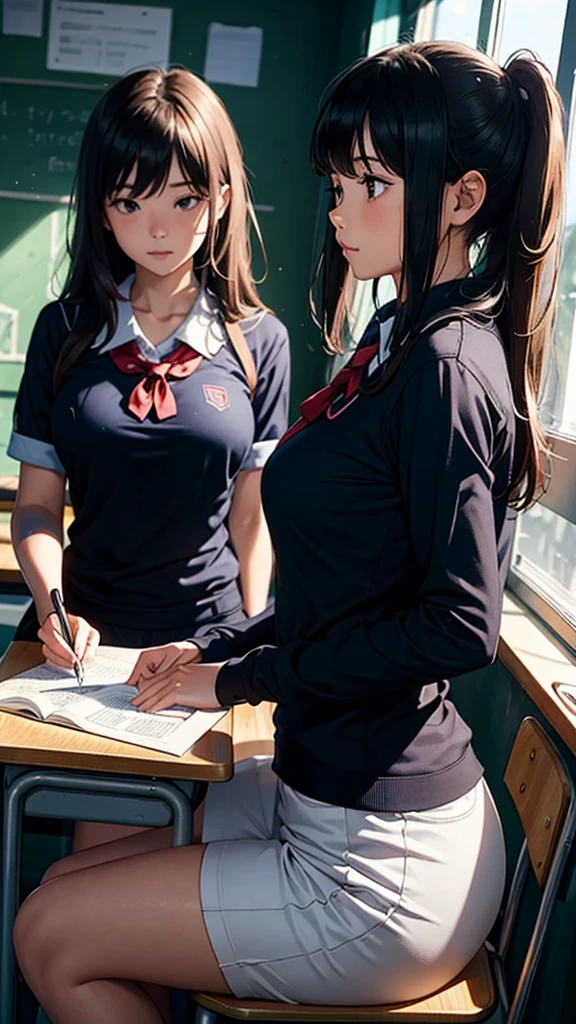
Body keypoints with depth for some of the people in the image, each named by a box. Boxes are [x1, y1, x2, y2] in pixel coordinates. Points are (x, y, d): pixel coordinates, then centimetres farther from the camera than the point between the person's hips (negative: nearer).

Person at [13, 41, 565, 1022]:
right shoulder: (398, 338, 9)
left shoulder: (450, 365, -21)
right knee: (67, 881, 15)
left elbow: (459, 624, -24)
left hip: (385, 862, -9)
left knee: (53, 937, 2)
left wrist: (242, 677, -13)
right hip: (318, 787, 9)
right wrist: (217, 646, 8)